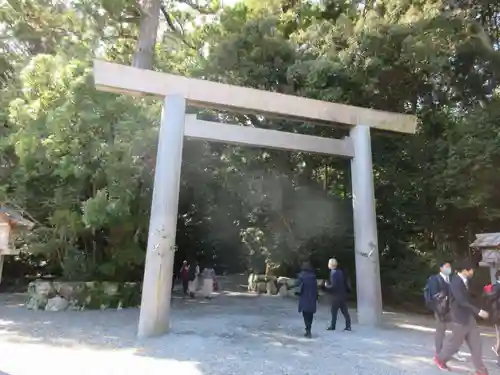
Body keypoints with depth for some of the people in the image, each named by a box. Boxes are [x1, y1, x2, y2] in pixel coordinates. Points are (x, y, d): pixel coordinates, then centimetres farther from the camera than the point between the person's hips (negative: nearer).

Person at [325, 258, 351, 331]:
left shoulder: (333, 273, -19)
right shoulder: (340, 272, 6)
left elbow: (333, 286, -23)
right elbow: (345, 282, 11)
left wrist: (327, 286, -7)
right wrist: (345, 291, 19)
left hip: (336, 296, -8)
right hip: (343, 294, 8)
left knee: (334, 311, 3)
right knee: (344, 311, 11)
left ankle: (333, 326, 10)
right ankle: (348, 326, 13)